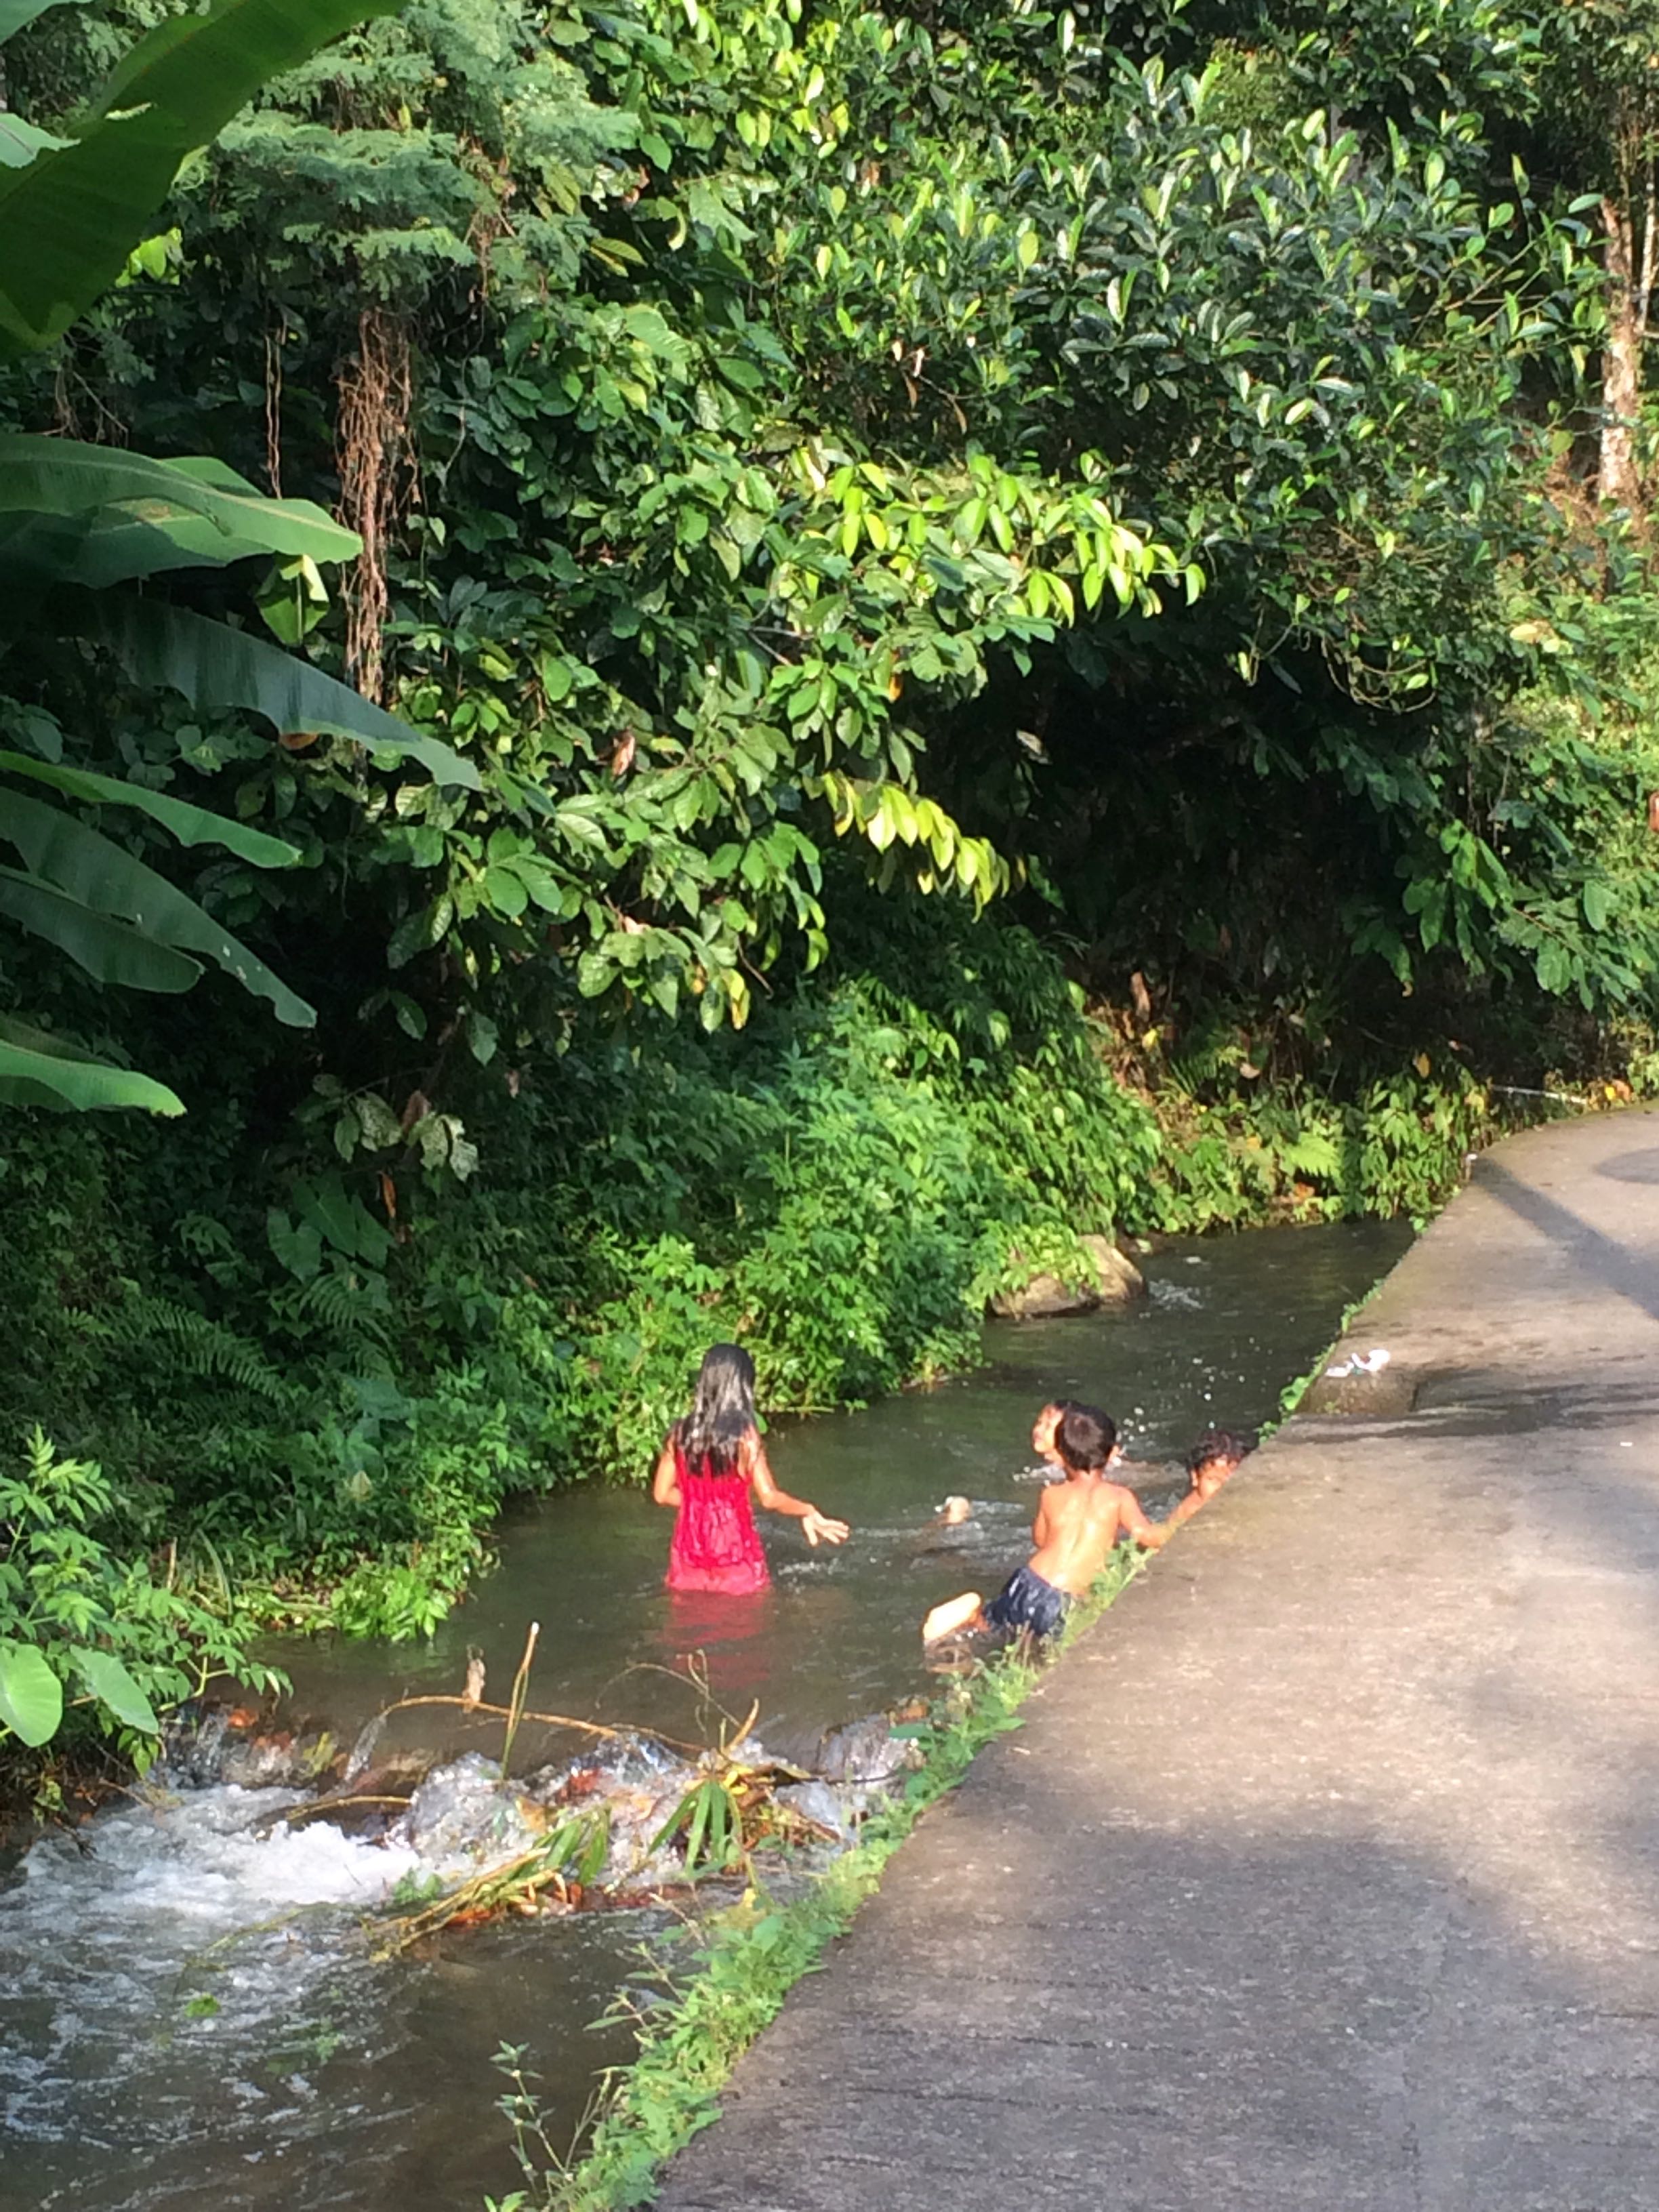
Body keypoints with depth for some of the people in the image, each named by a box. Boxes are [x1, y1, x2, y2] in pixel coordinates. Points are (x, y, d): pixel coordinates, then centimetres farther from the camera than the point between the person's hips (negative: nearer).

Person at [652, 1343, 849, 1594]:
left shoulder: (681, 1433, -5)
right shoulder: (745, 1435, -16)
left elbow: (662, 1493, 1)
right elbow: (769, 1498, -17)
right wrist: (808, 1512, -1)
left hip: (690, 1548, 3)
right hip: (734, 1548, -3)